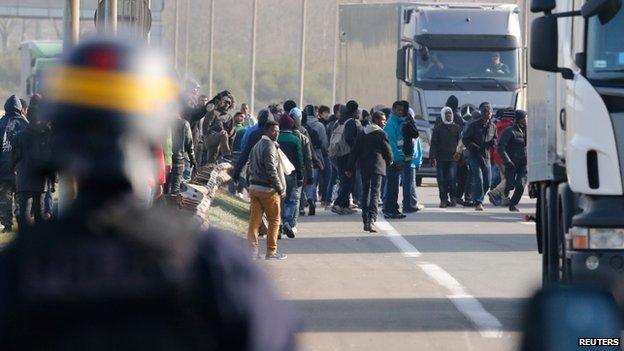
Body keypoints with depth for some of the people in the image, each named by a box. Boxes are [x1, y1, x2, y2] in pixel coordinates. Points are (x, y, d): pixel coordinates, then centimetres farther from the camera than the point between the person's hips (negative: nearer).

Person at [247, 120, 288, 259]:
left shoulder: (257, 145, 15)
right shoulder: (270, 146, -13)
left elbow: (250, 168, 18)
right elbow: (272, 170, -19)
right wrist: (281, 190, -14)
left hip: (254, 187, 8)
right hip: (268, 190, -8)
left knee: (255, 220, 5)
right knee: (274, 220, 4)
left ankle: (253, 249, -1)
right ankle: (271, 251, 7)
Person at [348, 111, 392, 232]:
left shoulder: (363, 134, 12)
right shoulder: (381, 134, -6)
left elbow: (355, 151, 12)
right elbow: (388, 150, -3)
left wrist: (350, 168, 14)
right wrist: (389, 161, 18)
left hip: (364, 166, 6)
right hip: (377, 166, -6)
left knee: (365, 192, 14)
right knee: (375, 193, -10)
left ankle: (365, 221, 16)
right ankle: (371, 219, -25)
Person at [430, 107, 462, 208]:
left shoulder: (457, 128, 11)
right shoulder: (438, 129, 8)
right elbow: (433, 144, 4)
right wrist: (432, 157, -5)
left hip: (453, 158, 0)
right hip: (441, 159, 0)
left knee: (452, 179, -11)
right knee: (442, 180, -1)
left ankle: (452, 198, 2)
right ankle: (444, 199, 6)